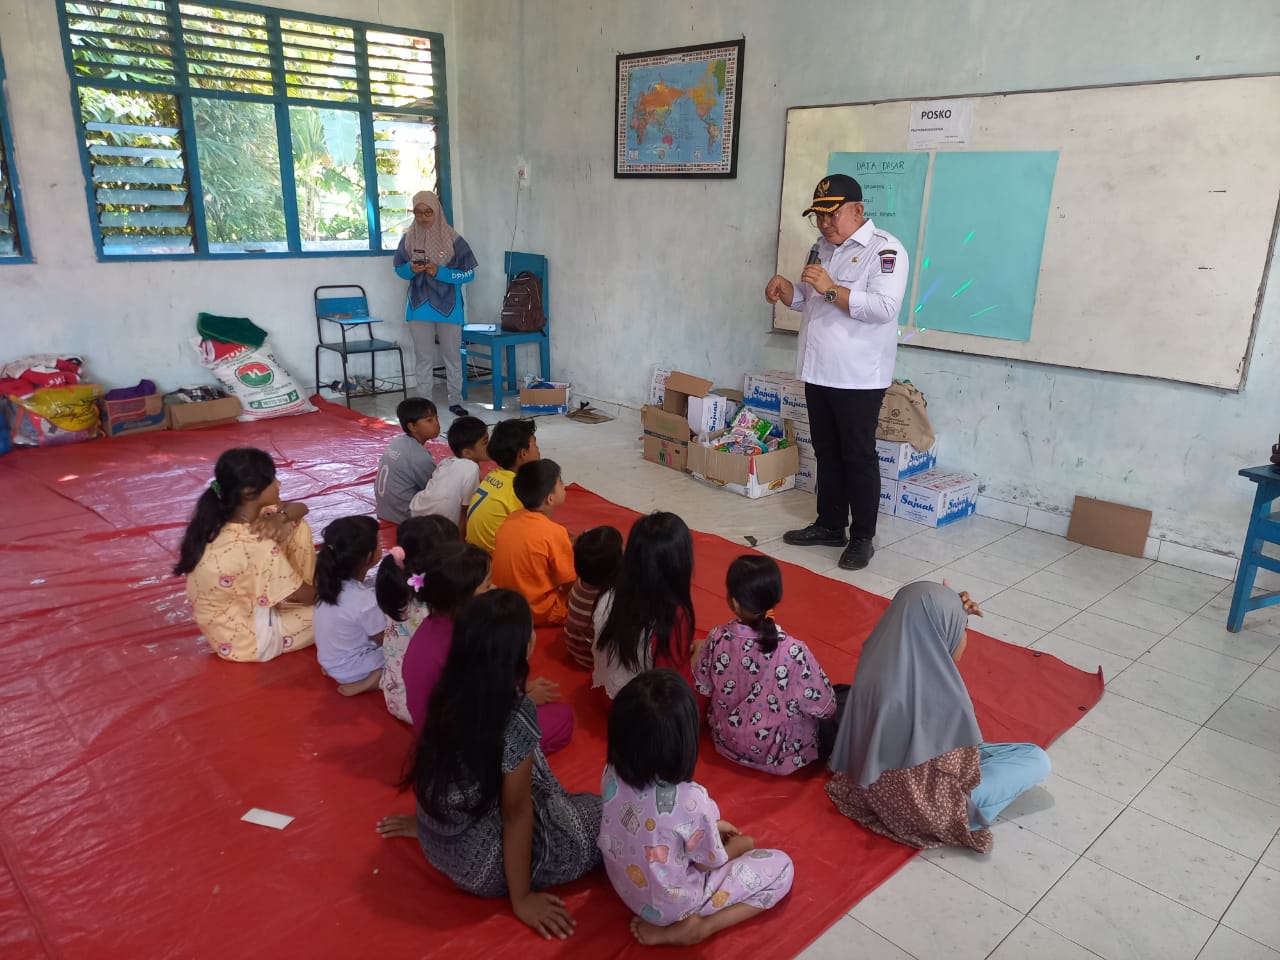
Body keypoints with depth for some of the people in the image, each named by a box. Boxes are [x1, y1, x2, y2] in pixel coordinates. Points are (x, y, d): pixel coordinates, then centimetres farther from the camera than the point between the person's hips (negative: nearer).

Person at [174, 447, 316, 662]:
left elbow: (300, 507, 3)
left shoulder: (222, 519, -8)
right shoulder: (256, 547, -34)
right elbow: (304, 595, -20)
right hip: (248, 639, -8)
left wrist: (281, 516, -20)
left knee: (297, 526, 0)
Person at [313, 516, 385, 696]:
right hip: (348, 670, -8)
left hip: (330, 660, 8)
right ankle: (369, 681, -12)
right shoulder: (364, 601, -33)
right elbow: (385, 640, -17)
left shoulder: (330, 581, -11)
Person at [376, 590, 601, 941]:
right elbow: (516, 813, -21)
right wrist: (522, 898, -8)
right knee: (607, 816, 5)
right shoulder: (516, 719, -30)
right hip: (485, 864, -6)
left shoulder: (449, 693, -11)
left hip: (436, 838, 6)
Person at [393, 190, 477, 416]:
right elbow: (399, 269, 9)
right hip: (419, 306, 2)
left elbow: (469, 273, -7)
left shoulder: (452, 240, -8)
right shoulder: (408, 239, 0)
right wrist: (411, 269, -14)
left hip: (448, 306, -2)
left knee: (452, 355, 8)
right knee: (423, 357, 8)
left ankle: (455, 401, 20)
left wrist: (440, 272, -19)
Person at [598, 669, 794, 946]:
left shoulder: (613, 774, -20)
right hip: (672, 904, -6)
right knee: (781, 866, 5)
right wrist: (740, 844, 4)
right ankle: (697, 926, -5)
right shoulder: (691, 801, -37)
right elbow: (711, 863, -17)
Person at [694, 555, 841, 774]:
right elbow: (823, 706, -20)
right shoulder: (792, 651, -33)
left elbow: (703, 687, -5)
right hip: (777, 751, -4)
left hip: (726, 739, 4)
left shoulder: (717, 639, -22)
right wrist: (830, 707, 4)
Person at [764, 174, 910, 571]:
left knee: (858, 457, 1)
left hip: (859, 377, -8)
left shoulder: (884, 249, -12)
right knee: (827, 454, 15)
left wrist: (832, 290, -26)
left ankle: (862, 538, 12)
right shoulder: (822, 248, 13)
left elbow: (884, 308, -23)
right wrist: (785, 288, 1)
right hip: (818, 373, 8)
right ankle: (829, 525, 27)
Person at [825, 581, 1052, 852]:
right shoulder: (946, 698, -35)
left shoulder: (878, 657, -17)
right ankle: (960, 818, 4)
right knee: (1038, 759, 6)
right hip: (918, 808, -7)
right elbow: (964, 774, -19)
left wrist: (953, 612, -5)